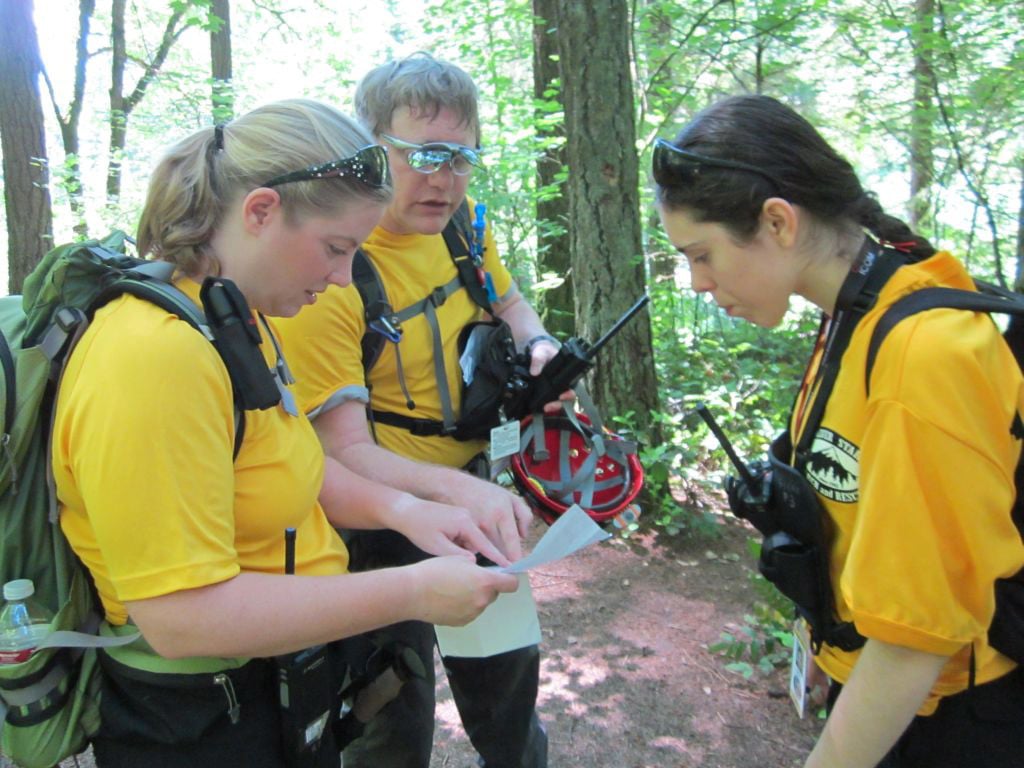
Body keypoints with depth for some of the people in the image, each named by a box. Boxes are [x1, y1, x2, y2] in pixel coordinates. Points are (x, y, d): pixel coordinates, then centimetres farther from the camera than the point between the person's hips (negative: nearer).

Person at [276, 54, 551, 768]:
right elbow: (344, 451, -27)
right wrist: (456, 488, -43)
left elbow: (507, 299, 15)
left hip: (478, 499, 7)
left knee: (509, 672, 26)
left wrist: (538, 346, -7)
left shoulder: (459, 220, -5)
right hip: (386, 522, -6)